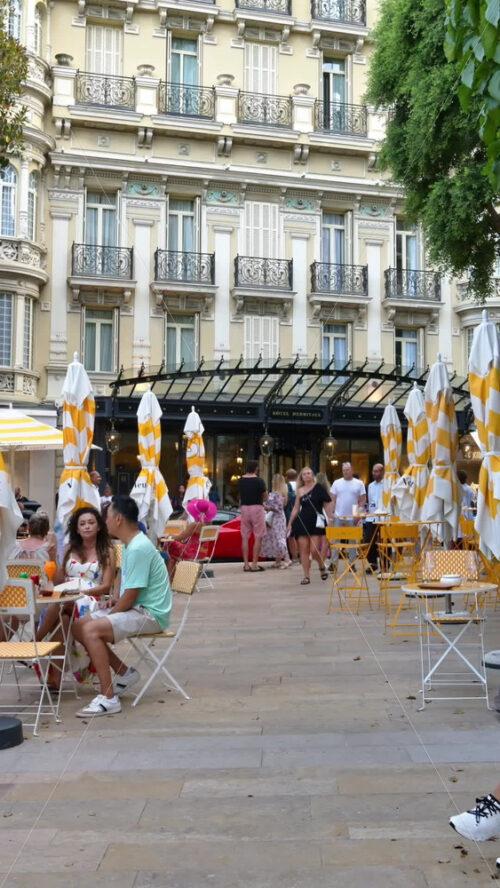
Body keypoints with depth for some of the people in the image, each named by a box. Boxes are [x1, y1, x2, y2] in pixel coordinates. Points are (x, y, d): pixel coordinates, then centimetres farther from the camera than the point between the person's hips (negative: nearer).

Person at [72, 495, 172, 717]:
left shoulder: (138, 549, -22)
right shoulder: (132, 544, 10)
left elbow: (129, 599, -21)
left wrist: (106, 617, -7)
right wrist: (115, 601, 4)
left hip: (150, 613, -10)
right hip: (137, 608, 10)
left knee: (92, 630, -27)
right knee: (78, 627, 5)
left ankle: (108, 698, -21)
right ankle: (124, 673, 13)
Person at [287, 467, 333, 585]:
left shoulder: (319, 488, 0)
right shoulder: (300, 491, 9)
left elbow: (327, 503, 1)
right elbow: (296, 508, 13)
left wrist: (330, 518, -6)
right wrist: (290, 523, 11)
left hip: (316, 522, -3)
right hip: (302, 522, 3)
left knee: (314, 550, -8)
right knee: (304, 550, 0)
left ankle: (322, 567, 24)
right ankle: (306, 576, 10)